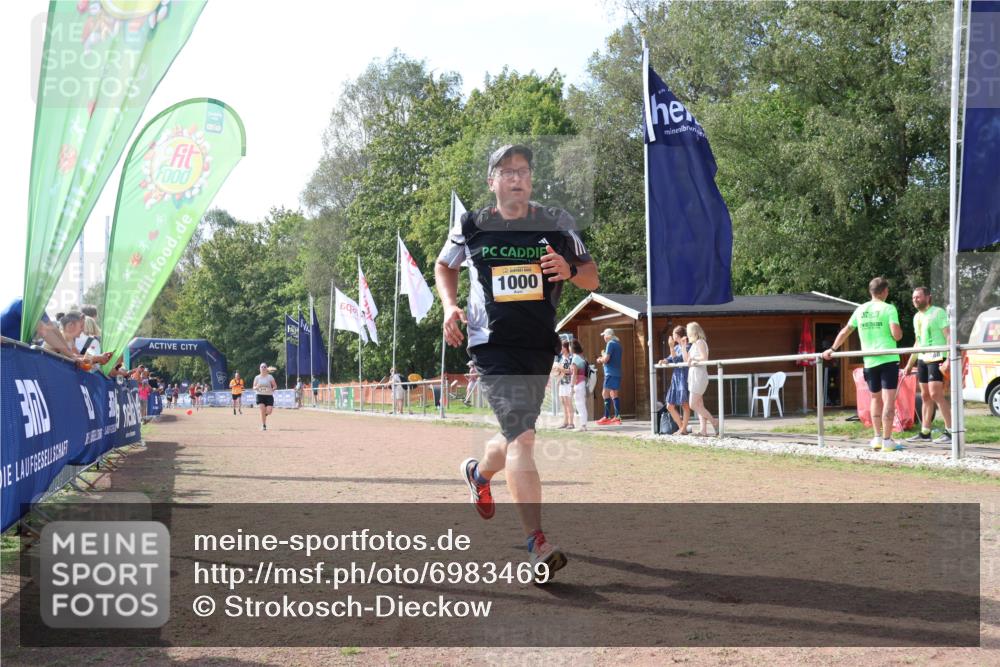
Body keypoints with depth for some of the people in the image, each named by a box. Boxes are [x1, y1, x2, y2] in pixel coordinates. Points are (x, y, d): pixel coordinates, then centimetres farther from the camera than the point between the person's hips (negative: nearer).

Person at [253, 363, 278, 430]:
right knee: (262, 410, -14)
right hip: (260, 395, 0)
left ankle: (265, 414, 28)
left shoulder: (270, 377, 1)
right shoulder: (257, 377, 4)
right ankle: (263, 425, -3)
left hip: (269, 395, 0)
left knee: (269, 411, -10)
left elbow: (275, 386, 5)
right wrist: (257, 387, -15)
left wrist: (272, 389, -16)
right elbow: (254, 387, 8)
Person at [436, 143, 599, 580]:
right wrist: (450, 306, 2)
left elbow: (592, 279, 9)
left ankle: (478, 472, 51)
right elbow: (444, 266, 20)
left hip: (540, 347, 4)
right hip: (493, 345, -4)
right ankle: (537, 544, -18)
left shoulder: (556, 225, 5)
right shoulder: (473, 227, 3)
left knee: (517, 438, 16)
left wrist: (569, 270, -13)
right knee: (522, 438, -18)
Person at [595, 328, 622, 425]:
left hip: (610, 373, -9)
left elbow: (606, 359, -17)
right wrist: (603, 359, 20)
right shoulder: (617, 344, 17)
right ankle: (617, 417, 10)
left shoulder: (610, 344, -10)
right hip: (617, 373, 9)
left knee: (606, 393, -8)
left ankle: (607, 417, -12)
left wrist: (600, 359, 3)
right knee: (614, 394, 12)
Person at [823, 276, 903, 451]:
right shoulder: (889, 308, -4)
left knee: (876, 398, 17)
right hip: (888, 359, -5)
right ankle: (887, 441, -7)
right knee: (889, 399, -4)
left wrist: (832, 349, 26)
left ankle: (877, 438, 17)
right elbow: (896, 335, -14)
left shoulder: (860, 310, 10)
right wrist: (900, 332, 9)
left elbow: (845, 332, 16)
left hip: (870, 361, 5)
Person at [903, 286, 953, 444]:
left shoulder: (938, 312, -7)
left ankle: (951, 431, -11)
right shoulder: (916, 317, 17)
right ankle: (924, 433, 13)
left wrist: (948, 360, -24)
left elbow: (949, 336, -14)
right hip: (922, 359, 8)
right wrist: (909, 364, 23)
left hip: (937, 358, -8)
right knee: (925, 396, 9)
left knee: (936, 394, -15)